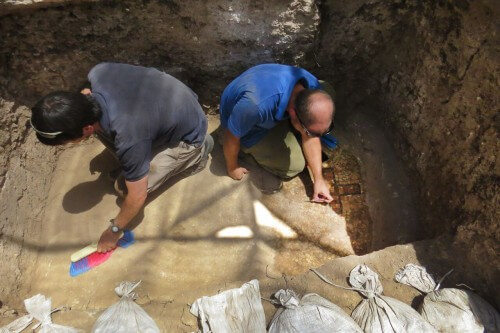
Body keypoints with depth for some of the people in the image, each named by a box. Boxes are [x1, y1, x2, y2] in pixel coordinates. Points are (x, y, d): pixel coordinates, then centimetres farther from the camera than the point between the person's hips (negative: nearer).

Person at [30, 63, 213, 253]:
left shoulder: (130, 139, -39)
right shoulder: (98, 73, -22)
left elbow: (137, 197, -23)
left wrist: (114, 230, -6)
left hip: (188, 136, -6)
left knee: (125, 187, -4)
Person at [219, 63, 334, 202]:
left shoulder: (312, 88, -24)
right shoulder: (256, 105, -46)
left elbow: (310, 137, -11)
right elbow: (231, 137, -26)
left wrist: (319, 179, -11)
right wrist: (232, 168, -8)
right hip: (245, 122, -5)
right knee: (295, 165, -9)